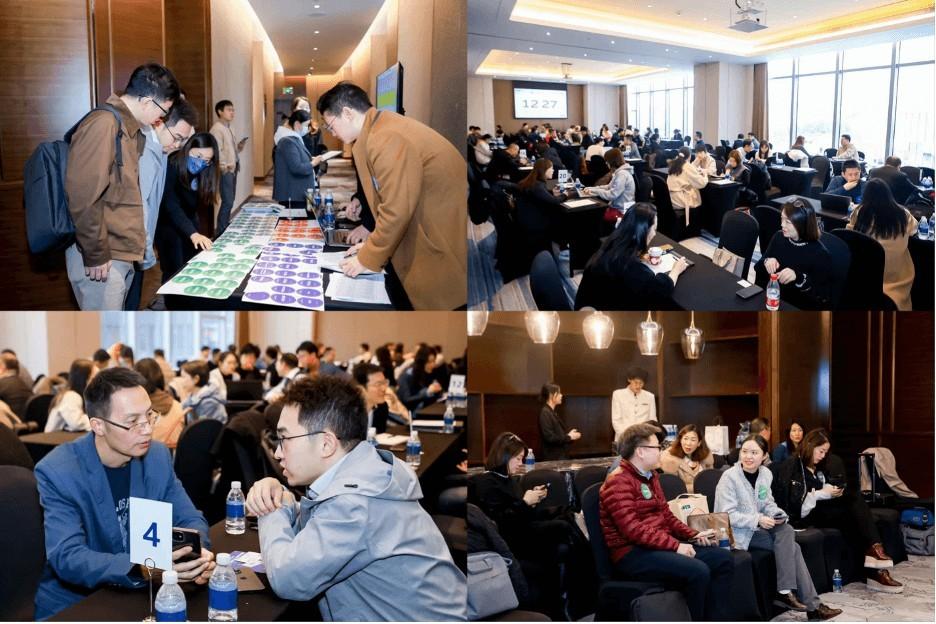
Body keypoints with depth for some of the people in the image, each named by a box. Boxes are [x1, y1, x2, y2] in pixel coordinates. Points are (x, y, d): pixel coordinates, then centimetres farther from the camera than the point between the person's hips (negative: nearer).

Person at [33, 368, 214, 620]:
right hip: (73, 604, -4)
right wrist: (142, 569, -39)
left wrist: (197, 552, -21)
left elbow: (189, 519, 3)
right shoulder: (58, 471, -17)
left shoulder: (158, 456, -2)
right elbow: (67, 558, -25)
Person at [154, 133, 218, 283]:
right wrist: (193, 233, -46)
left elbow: (203, 204, -5)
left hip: (189, 224, 6)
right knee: (175, 272, -9)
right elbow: (171, 206, -36)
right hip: (168, 226, -6)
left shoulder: (202, 173, -6)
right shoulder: (171, 168, -26)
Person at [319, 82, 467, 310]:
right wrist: (373, 244, 14)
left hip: (445, 239, -9)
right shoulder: (383, 128, 9)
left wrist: (367, 258, -8)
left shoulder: (386, 139, -21)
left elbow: (397, 210, -20)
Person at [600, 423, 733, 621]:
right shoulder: (618, 482, -15)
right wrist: (674, 545, -25)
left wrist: (693, 535, 6)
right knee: (698, 571, -27)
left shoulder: (650, 476, 16)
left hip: (661, 545, 10)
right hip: (633, 553, -10)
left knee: (723, 558, 1)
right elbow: (632, 529, -24)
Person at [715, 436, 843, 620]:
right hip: (738, 532, -6)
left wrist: (777, 515, -10)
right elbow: (727, 515, -19)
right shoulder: (729, 477, -15)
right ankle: (811, 604, -16)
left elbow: (768, 504, 14)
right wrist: (758, 520, -26)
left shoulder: (765, 474, 5)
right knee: (790, 546, -20)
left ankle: (785, 592, -20)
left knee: (787, 531, -25)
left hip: (758, 527, 6)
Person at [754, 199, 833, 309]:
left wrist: (798, 277, -29)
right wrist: (766, 262, -13)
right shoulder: (779, 237, 3)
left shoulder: (820, 254, -13)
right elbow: (757, 270, 10)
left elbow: (822, 296, -15)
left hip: (798, 309, -4)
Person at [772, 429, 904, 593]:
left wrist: (834, 493, 0)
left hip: (823, 509, 7)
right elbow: (790, 502, -15)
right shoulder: (789, 468, -5)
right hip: (803, 516, -7)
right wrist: (822, 494, -17)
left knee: (854, 500, -20)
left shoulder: (820, 467, 19)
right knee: (853, 511, -25)